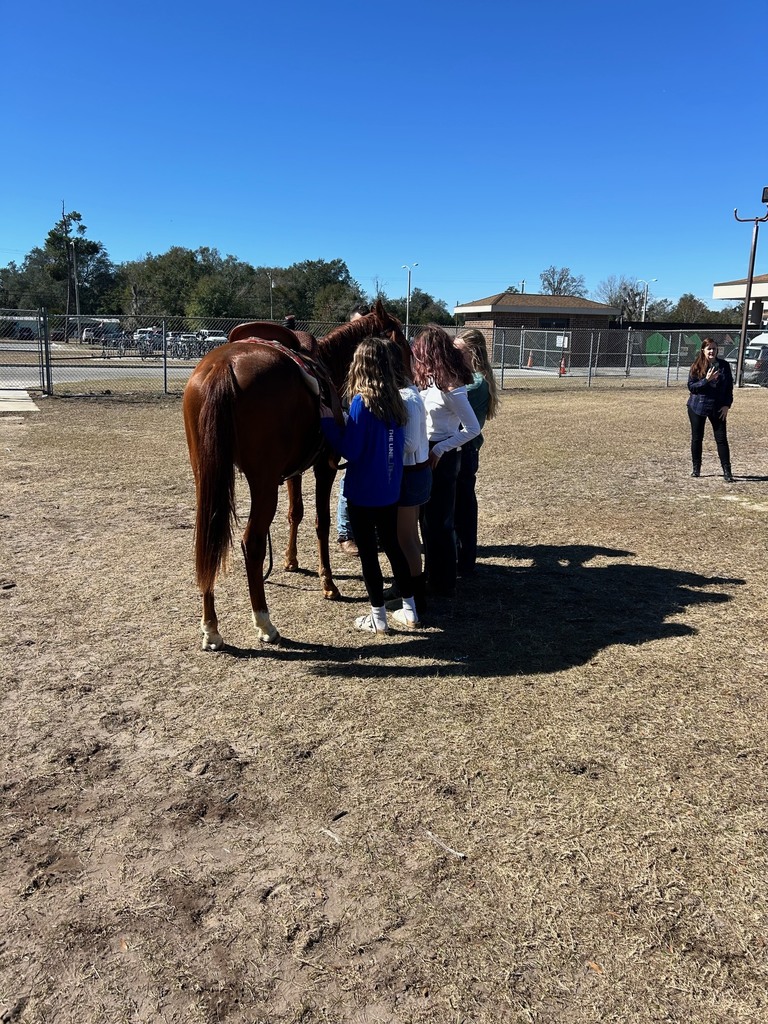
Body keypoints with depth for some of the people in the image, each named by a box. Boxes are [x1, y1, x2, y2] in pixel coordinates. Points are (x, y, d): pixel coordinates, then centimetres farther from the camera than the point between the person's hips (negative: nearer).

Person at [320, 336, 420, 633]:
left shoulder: (361, 402, -18)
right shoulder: (395, 401, 3)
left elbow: (350, 450, -18)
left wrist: (328, 422, -10)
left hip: (363, 492, -7)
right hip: (390, 489, 7)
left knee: (368, 553, 5)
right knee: (392, 545, 19)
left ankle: (378, 618, 15)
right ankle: (410, 611, 26)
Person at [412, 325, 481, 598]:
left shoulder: (450, 387, -19)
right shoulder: (432, 380, 6)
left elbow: (472, 428, -20)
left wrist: (439, 450, -20)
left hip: (441, 458, -9)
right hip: (426, 454, 9)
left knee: (438, 521, 1)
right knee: (427, 517, 18)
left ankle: (443, 584, 15)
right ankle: (433, 573, 33)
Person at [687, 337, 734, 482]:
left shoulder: (723, 365, 0)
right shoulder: (697, 366, -4)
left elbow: (729, 386, 5)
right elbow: (691, 386, -8)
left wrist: (727, 405, -3)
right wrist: (706, 380, -22)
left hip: (718, 409, 1)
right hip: (697, 407, -1)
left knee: (722, 439, -3)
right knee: (696, 438, 6)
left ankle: (727, 471, 1)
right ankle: (696, 468, 21)